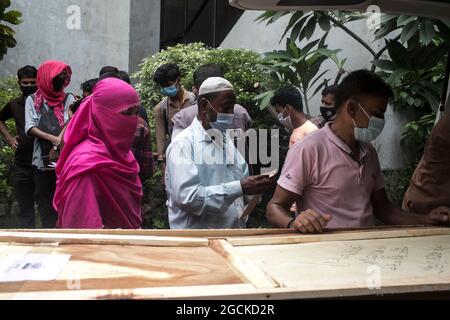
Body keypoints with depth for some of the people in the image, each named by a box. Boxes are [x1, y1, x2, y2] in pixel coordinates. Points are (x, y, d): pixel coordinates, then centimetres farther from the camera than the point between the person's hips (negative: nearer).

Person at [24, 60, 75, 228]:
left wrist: (57, 145, -19)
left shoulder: (68, 99, 9)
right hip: (42, 159, 1)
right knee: (45, 200, 4)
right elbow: (30, 128, -2)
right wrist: (54, 139, -15)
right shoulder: (32, 100, 9)